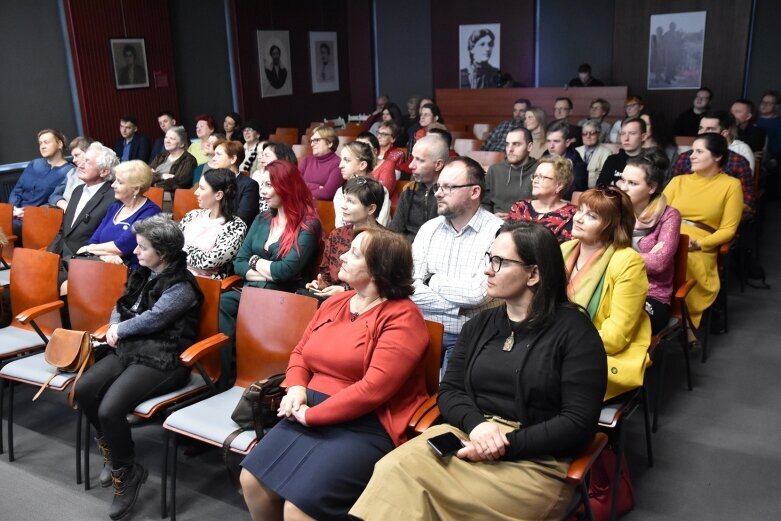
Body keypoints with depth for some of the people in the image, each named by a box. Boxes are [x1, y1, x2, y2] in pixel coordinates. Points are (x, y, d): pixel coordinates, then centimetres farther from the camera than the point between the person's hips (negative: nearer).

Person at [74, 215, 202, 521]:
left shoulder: (181, 286, -14)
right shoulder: (144, 274, 14)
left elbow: (151, 320, -19)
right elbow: (121, 306, 21)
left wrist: (120, 330, -3)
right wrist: (114, 326, -1)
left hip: (162, 360, -8)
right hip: (130, 349, 9)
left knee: (110, 409, -23)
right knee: (84, 390, -10)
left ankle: (126, 472, 3)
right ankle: (114, 452, 13)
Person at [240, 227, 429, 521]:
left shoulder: (401, 317, -12)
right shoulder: (333, 304, 13)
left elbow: (374, 388, -20)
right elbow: (300, 352, 20)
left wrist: (311, 415, -17)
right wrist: (296, 387, -2)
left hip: (366, 426, -7)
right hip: (310, 416, 7)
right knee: (252, 479, -6)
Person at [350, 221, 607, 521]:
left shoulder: (574, 331, -3)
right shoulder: (479, 325, 15)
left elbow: (579, 423, -9)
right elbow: (449, 390, 10)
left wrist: (505, 446, -16)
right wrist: (475, 423, -13)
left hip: (534, 460, -5)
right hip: (466, 436, 5)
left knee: (409, 486, -28)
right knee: (395, 469, -26)